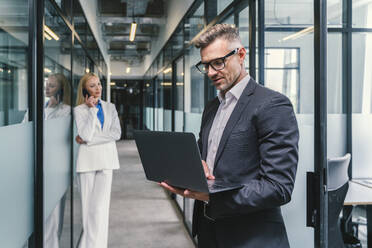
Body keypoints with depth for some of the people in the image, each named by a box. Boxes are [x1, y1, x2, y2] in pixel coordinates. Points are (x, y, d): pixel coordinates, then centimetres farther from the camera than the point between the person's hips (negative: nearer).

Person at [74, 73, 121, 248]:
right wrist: (92, 110, -7)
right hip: (87, 159, -1)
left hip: (106, 160, 1)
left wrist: (88, 140, -9)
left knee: (100, 206, -9)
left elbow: (116, 134, -2)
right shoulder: (79, 110, 2)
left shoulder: (110, 108, 11)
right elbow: (86, 135, -12)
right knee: (88, 205, 2)